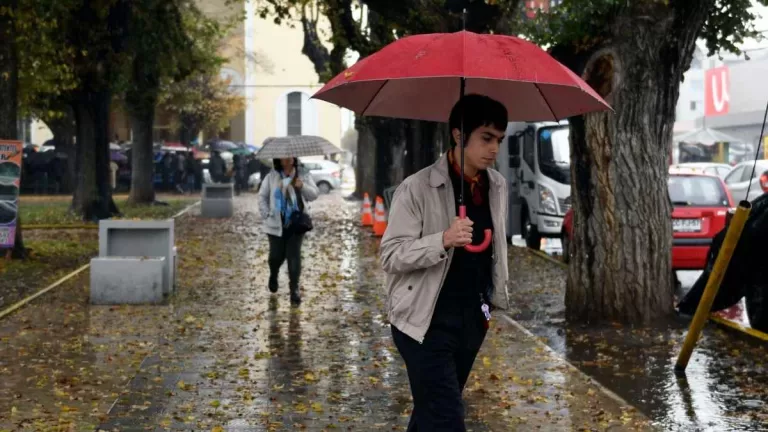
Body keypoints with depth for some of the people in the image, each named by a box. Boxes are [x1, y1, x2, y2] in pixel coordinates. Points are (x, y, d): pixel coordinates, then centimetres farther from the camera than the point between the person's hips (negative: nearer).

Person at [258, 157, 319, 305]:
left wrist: (303, 186, -24)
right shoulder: (271, 177, 0)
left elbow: (314, 195, -4)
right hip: (276, 224, 0)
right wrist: (266, 214, -3)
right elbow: (262, 196, 7)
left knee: (294, 255, -3)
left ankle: (294, 289, 4)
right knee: (276, 255, 7)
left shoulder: (303, 176, 1)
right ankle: (273, 276, 41)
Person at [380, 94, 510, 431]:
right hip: (426, 322, -6)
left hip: (472, 321, 7)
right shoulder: (417, 188, -15)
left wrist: (495, 297, 20)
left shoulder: (498, 186, 6)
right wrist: (442, 240, -31)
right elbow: (390, 256, -17)